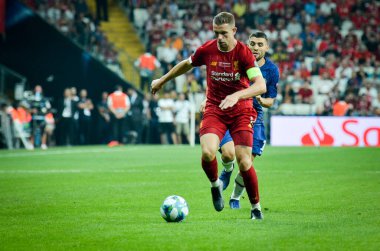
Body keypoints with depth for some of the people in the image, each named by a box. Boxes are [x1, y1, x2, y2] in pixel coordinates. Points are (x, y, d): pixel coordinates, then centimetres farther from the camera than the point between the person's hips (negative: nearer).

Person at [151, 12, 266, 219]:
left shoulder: (244, 53, -15)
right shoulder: (207, 50, -6)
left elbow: (261, 86, -25)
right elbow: (187, 64, 16)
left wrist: (237, 95, -41)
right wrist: (163, 80, 26)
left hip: (241, 110, -2)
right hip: (214, 109, 2)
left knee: (244, 161, -11)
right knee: (207, 152, -24)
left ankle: (255, 207, 10)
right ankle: (215, 185, 9)